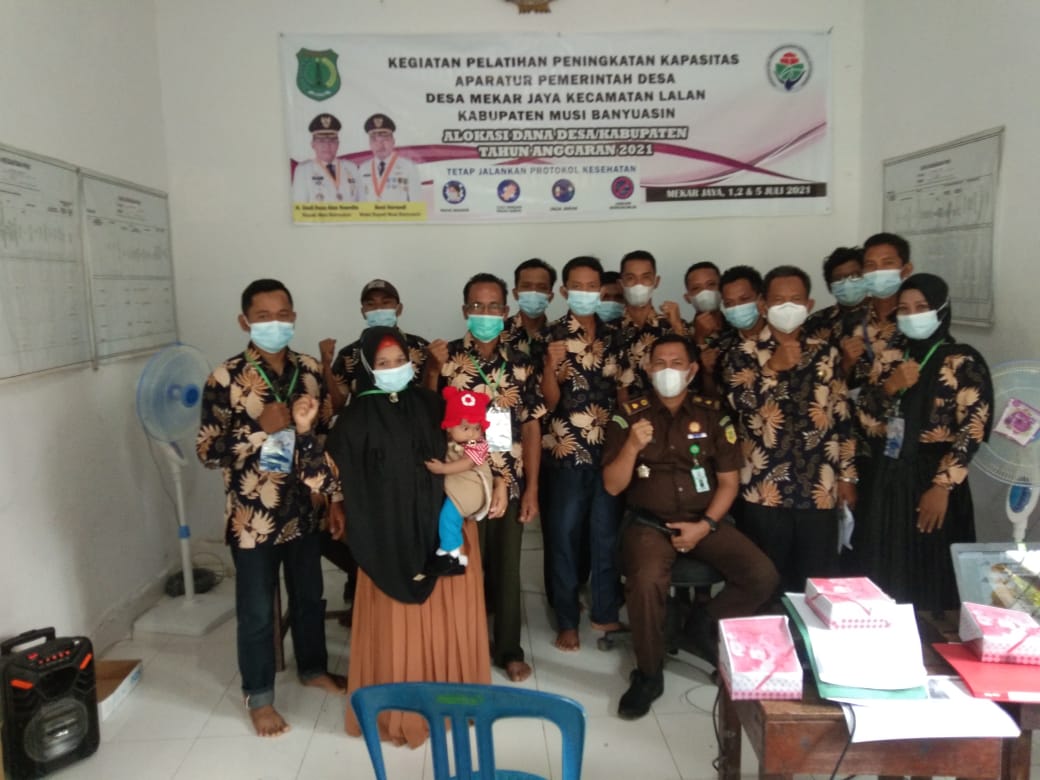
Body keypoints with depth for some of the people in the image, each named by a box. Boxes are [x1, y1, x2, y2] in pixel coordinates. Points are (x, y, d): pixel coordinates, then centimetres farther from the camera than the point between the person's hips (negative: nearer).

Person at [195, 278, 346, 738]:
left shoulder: (310, 371, 0)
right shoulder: (226, 379, -12)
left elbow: (329, 439, 5)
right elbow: (207, 451, -12)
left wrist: (336, 500, -4)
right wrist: (261, 427, -24)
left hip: (304, 510, 4)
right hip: (253, 516, -4)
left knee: (309, 596, 20)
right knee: (256, 610, 11)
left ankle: (313, 668, 43)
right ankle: (258, 696, 30)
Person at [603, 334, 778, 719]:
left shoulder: (712, 415, 6)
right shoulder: (629, 416, 1)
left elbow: (729, 481, 5)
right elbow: (613, 486, -3)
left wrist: (705, 526, -9)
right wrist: (632, 447, -21)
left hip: (704, 520, 3)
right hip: (648, 522, -2)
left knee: (763, 576, -17)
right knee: (646, 581, -32)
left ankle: (706, 624, 13)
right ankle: (648, 674, -6)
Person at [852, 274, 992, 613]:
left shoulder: (964, 362, -5)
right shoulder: (890, 357, 9)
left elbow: (972, 432, -11)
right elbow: (864, 418, 4)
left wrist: (942, 487, -17)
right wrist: (889, 388, -13)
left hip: (930, 482, -4)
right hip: (883, 480, 4)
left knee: (927, 578, 2)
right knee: (881, 575, 10)